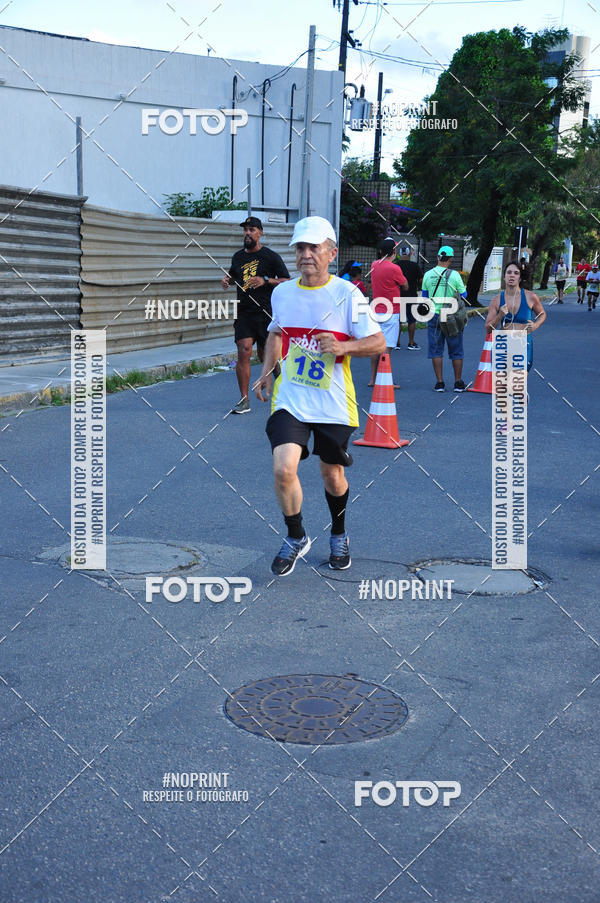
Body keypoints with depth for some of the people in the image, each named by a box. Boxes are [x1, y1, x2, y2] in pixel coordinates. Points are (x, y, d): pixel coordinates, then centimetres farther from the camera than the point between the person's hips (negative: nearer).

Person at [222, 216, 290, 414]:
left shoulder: (271, 256, -2)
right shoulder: (238, 256, 12)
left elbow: (287, 281, -4)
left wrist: (266, 281, -18)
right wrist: (227, 279, 7)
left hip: (265, 313, -3)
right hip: (243, 313, 3)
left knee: (265, 355, 5)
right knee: (244, 352, -11)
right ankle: (244, 400, -8)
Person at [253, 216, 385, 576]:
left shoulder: (347, 294, -8)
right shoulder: (281, 293, 5)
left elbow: (379, 342, -8)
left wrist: (345, 346, -26)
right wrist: (267, 371, 13)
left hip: (333, 403, -2)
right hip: (290, 398, 2)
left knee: (332, 473, 12)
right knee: (283, 469, -16)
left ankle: (339, 536, 40)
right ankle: (296, 538, 9)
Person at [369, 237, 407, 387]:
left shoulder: (374, 265, 5)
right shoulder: (394, 268, -15)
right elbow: (405, 286, -3)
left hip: (376, 312, 7)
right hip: (390, 313, -7)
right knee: (387, 347, -5)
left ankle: (373, 379, 17)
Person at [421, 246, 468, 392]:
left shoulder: (428, 275, -1)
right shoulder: (454, 275, -9)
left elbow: (424, 296, 10)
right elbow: (463, 295, 1)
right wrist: (463, 287, 21)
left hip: (434, 315, 2)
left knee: (436, 350, 7)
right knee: (456, 351, 8)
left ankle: (440, 383, 4)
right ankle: (458, 383, 12)